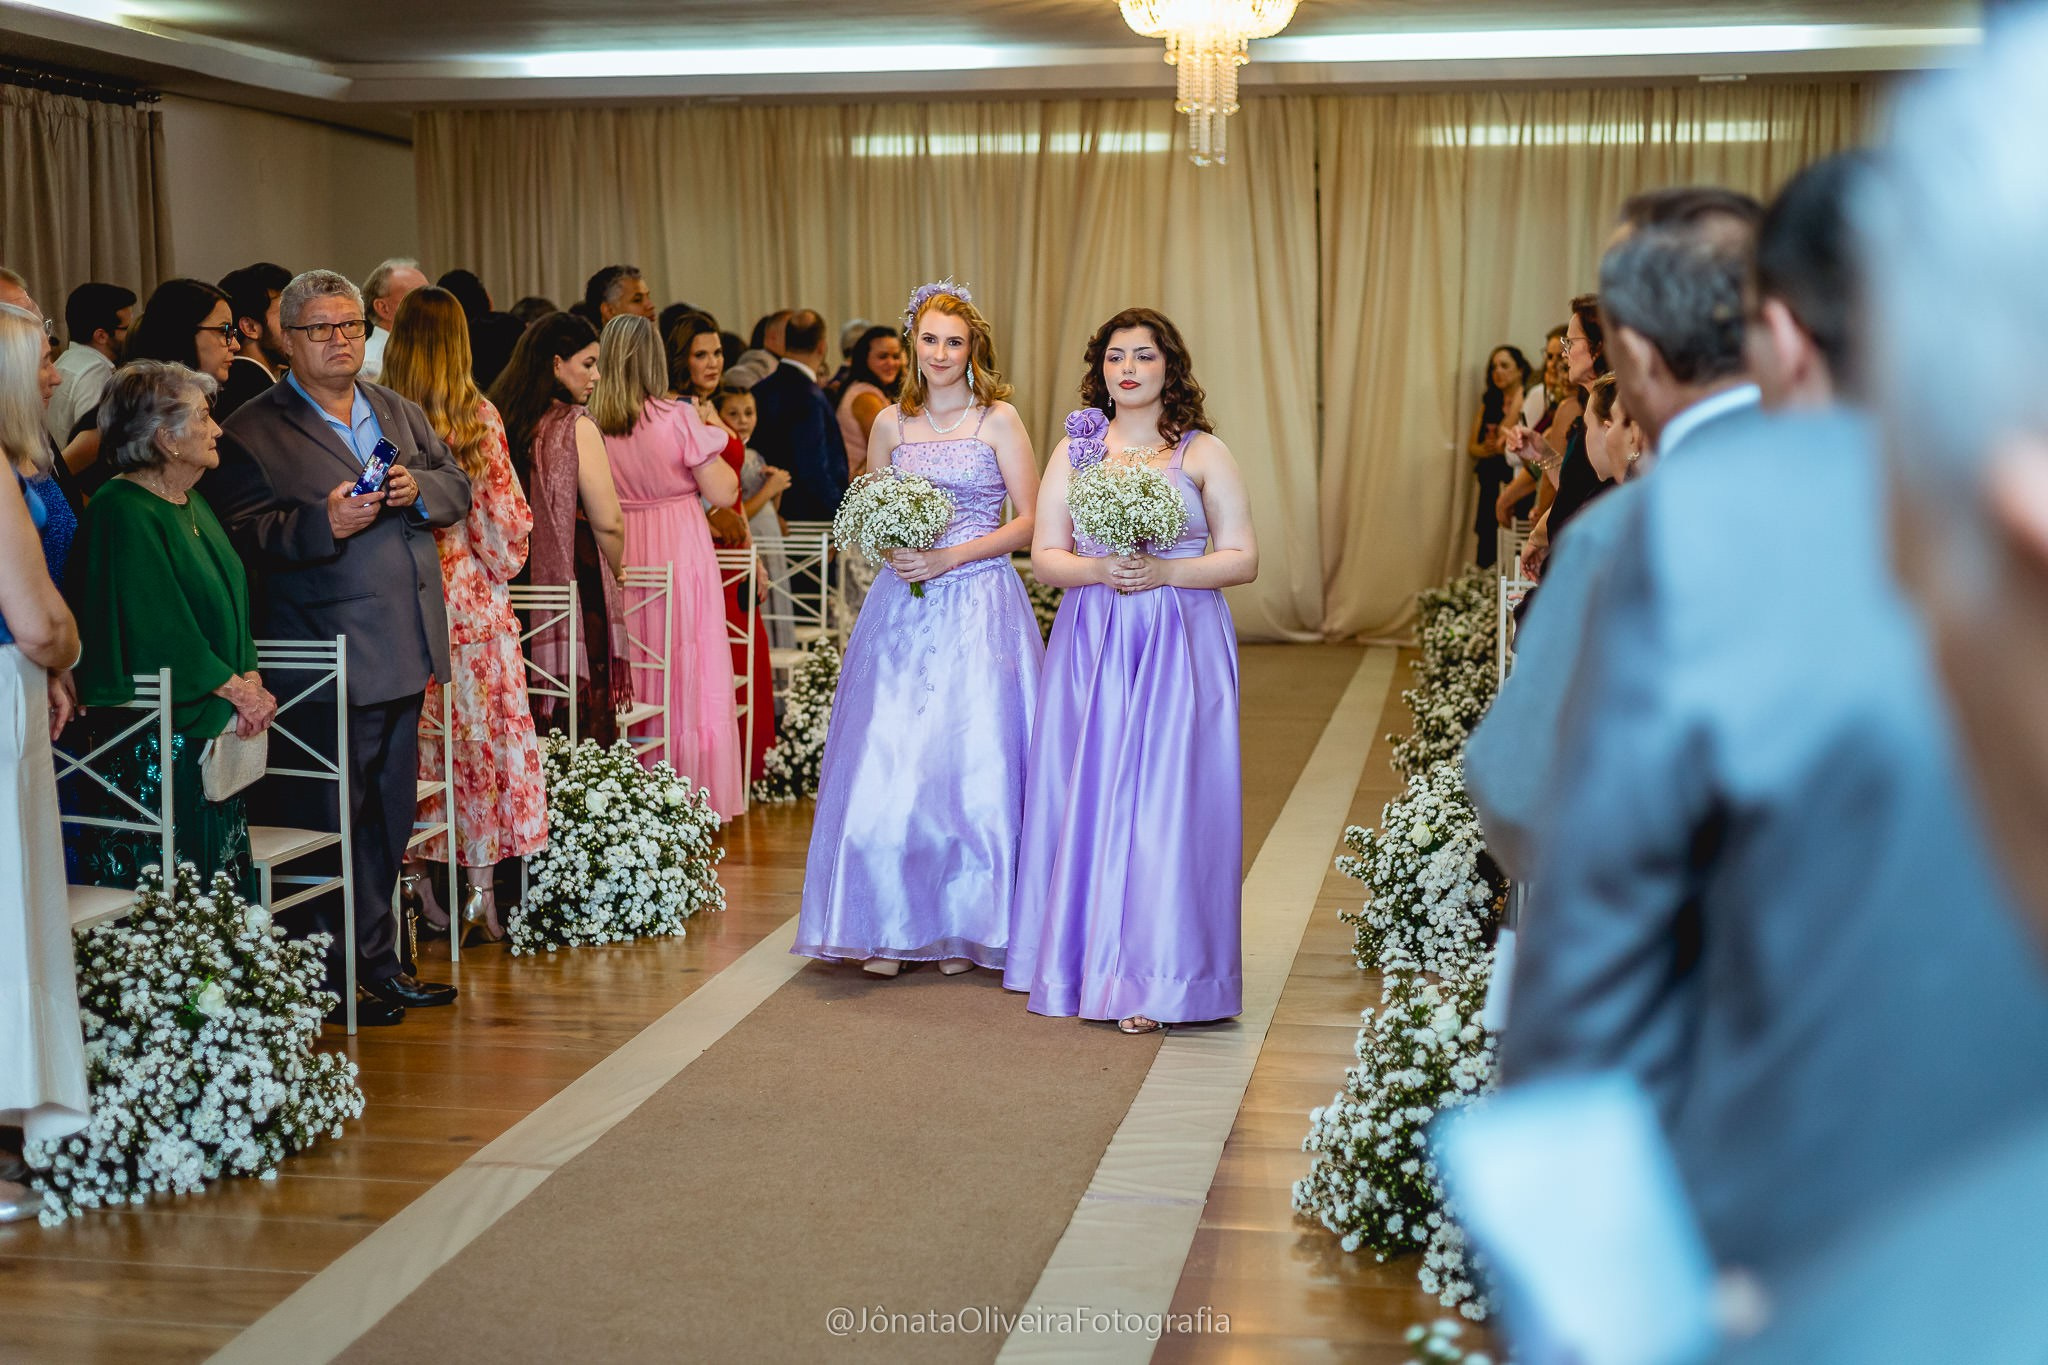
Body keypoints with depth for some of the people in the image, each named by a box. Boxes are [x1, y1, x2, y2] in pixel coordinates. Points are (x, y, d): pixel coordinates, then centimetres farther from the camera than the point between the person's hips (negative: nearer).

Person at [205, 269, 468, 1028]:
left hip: (402, 653, 7)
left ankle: (377, 962, 24)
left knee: (390, 815, 14)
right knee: (332, 819, -1)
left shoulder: (401, 414, 17)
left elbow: (457, 489, 15)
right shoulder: (253, 432, -4)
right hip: (331, 662, -7)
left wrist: (419, 489, -6)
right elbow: (239, 536, -13)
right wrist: (322, 524, -26)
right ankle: (336, 976, 9)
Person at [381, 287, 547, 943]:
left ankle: (426, 888, 13)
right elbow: (503, 514, -4)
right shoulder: (480, 416, -6)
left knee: (417, 739, 9)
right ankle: (481, 889, 9)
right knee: (481, 733, 6)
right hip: (474, 599, -1)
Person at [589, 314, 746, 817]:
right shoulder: (678, 418, -12)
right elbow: (723, 493, -9)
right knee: (687, 678, 4)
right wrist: (712, 434, 5)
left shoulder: (590, 423, -3)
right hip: (679, 553, -3)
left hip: (619, 559, 3)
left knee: (625, 679, 11)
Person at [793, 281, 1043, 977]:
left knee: (973, 766, -4)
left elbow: (1030, 521, -2)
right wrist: (893, 550, -4)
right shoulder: (891, 423, 10)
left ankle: (961, 927, 10)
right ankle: (888, 928, 7)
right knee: (886, 767, -4)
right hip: (903, 607, 3)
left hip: (980, 608, -3)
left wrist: (949, 556, -11)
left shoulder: (999, 418, 1)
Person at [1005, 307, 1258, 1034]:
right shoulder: (1075, 451, 11)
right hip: (1091, 644, 2)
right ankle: (1085, 958, 12)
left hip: (1180, 646, -2)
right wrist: (1097, 571, -12)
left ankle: (1153, 980, 0)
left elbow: (1243, 559, 0)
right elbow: (1044, 556, 8)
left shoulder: (1204, 453, 4)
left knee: (1166, 797, -5)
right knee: (1087, 796, 1)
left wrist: (1162, 571, -14)